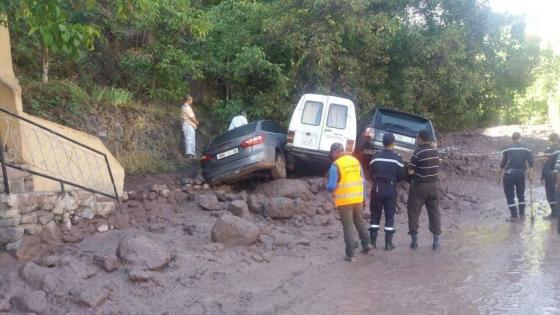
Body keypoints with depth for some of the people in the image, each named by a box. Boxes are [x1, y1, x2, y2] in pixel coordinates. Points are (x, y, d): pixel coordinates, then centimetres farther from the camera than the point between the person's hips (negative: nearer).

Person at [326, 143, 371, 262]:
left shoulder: (335, 165, -14)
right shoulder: (356, 161, 4)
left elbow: (331, 187, -17)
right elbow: (363, 181, 9)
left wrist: (328, 186, 6)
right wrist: (363, 196, 18)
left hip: (344, 201, -5)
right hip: (358, 199, 5)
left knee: (347, 226, 3)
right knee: (360, 221, 24)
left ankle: (351, 254, 6)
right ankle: (366, 244, 26)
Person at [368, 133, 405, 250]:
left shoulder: (375, 157, -3)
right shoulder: (397, 158, -8)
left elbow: (371, 173, 2)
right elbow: (401, 176, -4)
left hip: (377, 189, 2)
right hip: (391, 189, -1)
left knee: (375, 215, 11)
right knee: (390, 216, 7)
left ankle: (373, 241, 12)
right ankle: (388, 243, 8)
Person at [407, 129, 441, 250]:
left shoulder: (418, 152, -16)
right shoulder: (435, 151, 3)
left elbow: (411, 171, -16)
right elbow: (438, 169, 11)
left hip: (419, 186, -5)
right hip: (433, 185, 5)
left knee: (414, 212, 6)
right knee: (434, 212, 10)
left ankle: (414, 241, 7)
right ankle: (436, 241, 9)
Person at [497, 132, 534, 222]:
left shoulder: (508, 148, 1)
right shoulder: (525, 148, 6)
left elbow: (502, 164, 0)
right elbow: (531, 161, -3)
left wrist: (499, 175, 7)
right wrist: (530, 174, 1)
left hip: (509, 173, -3)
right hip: (521, 173, 3)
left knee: (510, 195, 4)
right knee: (521, 194, 18)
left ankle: (514, 216, 1)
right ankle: (522, 215, 20)